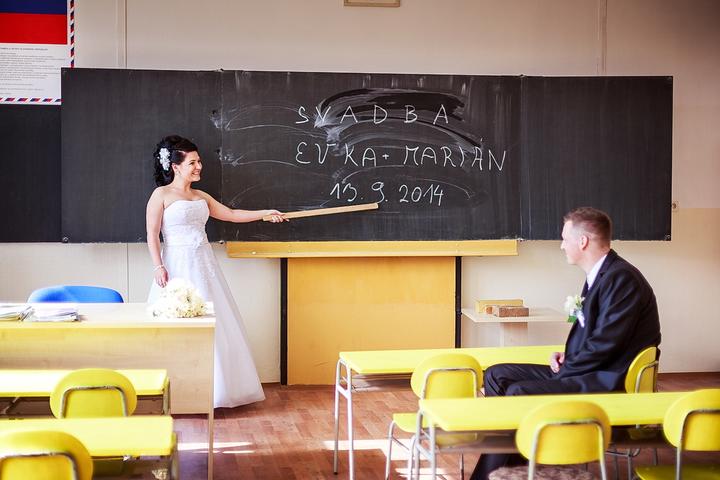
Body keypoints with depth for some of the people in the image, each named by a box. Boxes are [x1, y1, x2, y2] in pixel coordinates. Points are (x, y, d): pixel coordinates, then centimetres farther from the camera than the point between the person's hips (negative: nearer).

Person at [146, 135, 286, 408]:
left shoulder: (201, 197, 15)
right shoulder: (161, 195, -4)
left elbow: (231, 215, 21)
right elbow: (152, 234, -8)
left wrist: (265, 213, 18)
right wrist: (158, 267, -16)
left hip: (204, 265, 7)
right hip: (178, 265, -7)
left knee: (213, 325, 7)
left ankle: (211, 389, 16)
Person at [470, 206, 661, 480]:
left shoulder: (621, 278, -17)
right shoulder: (600, 275, 14)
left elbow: (605, 343, -22)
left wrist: (564, 371, -13)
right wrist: (566, 357, 4)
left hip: (609, 382, -11)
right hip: (590, 372, 11)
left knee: (518, 392, -23)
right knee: (497, 375, 5)